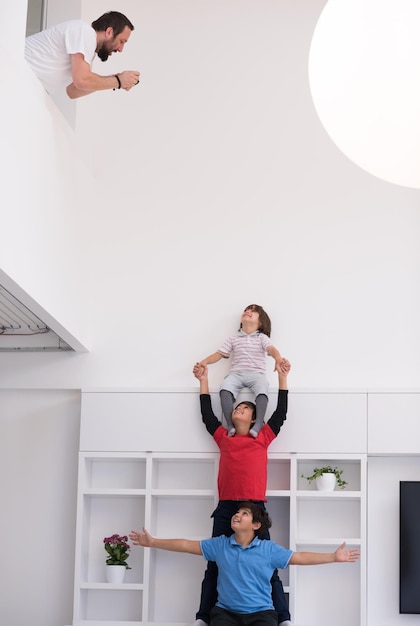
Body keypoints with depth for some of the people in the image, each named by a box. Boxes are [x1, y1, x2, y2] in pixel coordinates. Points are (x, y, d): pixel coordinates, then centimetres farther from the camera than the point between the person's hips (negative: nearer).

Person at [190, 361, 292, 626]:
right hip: (225, 507, 2)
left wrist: (283, 377, 13)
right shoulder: (224, 439, 18)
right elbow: (207, 413, 23)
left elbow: (281, 413, 14)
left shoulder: (263, 439, 14)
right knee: (215, 565, 2)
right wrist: (204, 380, 25)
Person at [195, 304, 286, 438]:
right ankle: (230, 425, -33)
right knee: (225, 388, -32)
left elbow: (271, 349, -6)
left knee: (262, 391, -36)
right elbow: (220, 354, 17)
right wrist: (205, 361, -2)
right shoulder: (233, 339, 21)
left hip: (256, 373, -1)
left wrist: (278, 359, -30)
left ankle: (258, 424, -38)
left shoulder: (262, 338, 13)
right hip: (236, 373, 1)